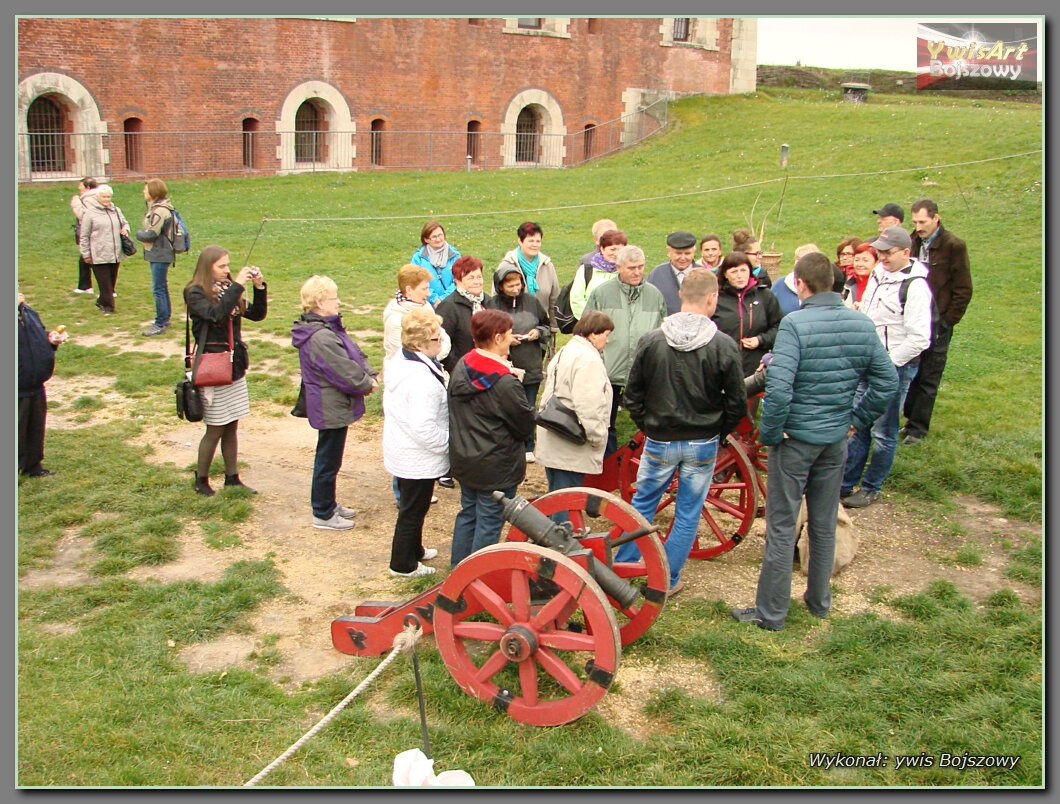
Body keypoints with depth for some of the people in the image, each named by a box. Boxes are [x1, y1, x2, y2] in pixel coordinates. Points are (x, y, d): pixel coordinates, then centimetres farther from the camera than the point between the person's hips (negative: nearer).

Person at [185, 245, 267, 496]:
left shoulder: (228, 290, 7)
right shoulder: (195, 293, -11)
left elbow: (257, 314, 7)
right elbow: (215, 314, -30)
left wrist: (259, 287, -6)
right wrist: (237, 286, -30)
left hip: (235, 367, 6)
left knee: (231, 428, 12)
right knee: (215, 430, 2)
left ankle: (232, 478, 23)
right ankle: (201, 480, 18)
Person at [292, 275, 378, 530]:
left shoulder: (329, 328, 8)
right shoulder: (321, 337, -26)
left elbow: (355, 354, 10)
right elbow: (344, 371, -25)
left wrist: (369, 375, -5)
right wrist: (367, 384, -9)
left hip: (331, 405, 10)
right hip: (331, 407, -10)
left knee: (328, 458, 22)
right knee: (328, 461, 3)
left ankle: (328, 504, 36)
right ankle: (323, 515, 17)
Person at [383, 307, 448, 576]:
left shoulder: (398, 361, 1)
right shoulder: (422, 379, -31)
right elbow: (424, 429, -33)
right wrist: (450, 443, -18)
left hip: (401, 451, 10)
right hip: (419, 459, -10)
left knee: (411, 506, 26)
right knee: (413, 511, 9)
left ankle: (414, 550, 45)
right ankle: (403, 564, 25)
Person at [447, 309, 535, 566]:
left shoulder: (461, 367, -1)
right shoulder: (505, 383, -25)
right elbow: (526, 424, -14)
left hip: (464, 459, 8)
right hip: (495, 466, -8)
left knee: (468, 513, 22)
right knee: (489, 522, 6)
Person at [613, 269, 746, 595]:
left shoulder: (651, 341, -9)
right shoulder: (723, 345, -13)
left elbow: (633, 395, -2)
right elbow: (737, 403, -7)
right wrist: (717, 432, 9)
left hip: (659, 441, 1)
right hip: (702, 443, -1)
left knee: (642, 504, 18)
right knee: (688, 514, 12)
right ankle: (667, 580, 19)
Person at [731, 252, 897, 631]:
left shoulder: (795, 324, -19)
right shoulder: (862, 324, -1)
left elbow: (779, 387, -27)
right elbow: (887, 381, 3)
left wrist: (769, 433, -14)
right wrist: (856, 418, 10)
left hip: (796, 438, -6)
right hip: (837, 439, 6)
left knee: (781, 526, 5)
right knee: (825, 522, 19)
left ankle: (771, 611, 13)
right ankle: (819, 600, 33)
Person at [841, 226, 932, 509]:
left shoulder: (915, 286, -16)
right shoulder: (877, 275, 8)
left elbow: (919, 339, -20)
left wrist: (887, 364, -16)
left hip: (895, 368, -7)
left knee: (883, 433, 4)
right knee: (858, 426, 13)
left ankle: (871, 488, 18)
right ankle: (845, 482, 22)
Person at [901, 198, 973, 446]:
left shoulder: (953, 246, -9)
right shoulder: (912, 242, 6)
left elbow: (963, 289, -6)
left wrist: (948, 321, -9)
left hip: (937, 323, -5)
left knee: (928, 379, 2)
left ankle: (917, 428, 9)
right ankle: (912, 419, 20)